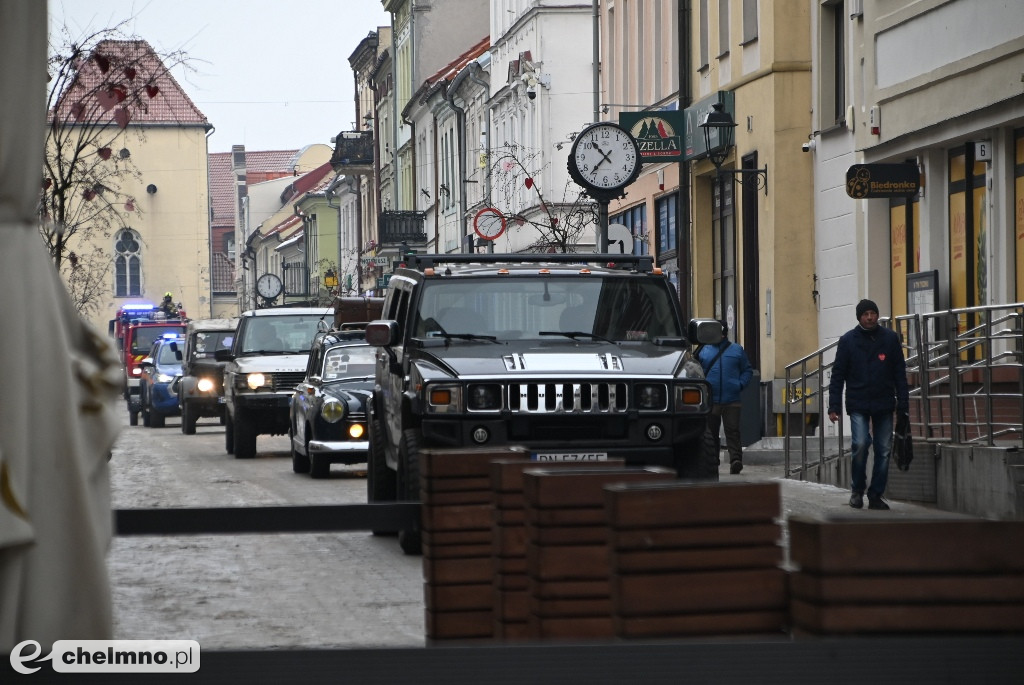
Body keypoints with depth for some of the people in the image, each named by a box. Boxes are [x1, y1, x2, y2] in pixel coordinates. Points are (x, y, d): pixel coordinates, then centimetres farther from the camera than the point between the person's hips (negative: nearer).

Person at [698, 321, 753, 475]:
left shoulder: (737, 350, 13)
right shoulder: (703, 351, 12)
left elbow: (748, 370, 15)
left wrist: (740, 384, -2)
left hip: (732, 400, -1)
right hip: (710, 401, 1)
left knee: (733, 431, -11)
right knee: (711, 432, 5)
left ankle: (736, 460, -20)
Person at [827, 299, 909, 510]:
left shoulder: (890, 338, 5)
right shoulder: (848, 340, 1)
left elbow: (900, 374, 7)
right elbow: (838, 374, 2)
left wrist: (903, 404, 1)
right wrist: (834, 406, -5)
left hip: (884, 405, 2)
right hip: (858, 405, -2)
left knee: (884, 451, 3)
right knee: (860, 445, -15)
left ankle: (876, 495, 12)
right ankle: (857, 490, 3)